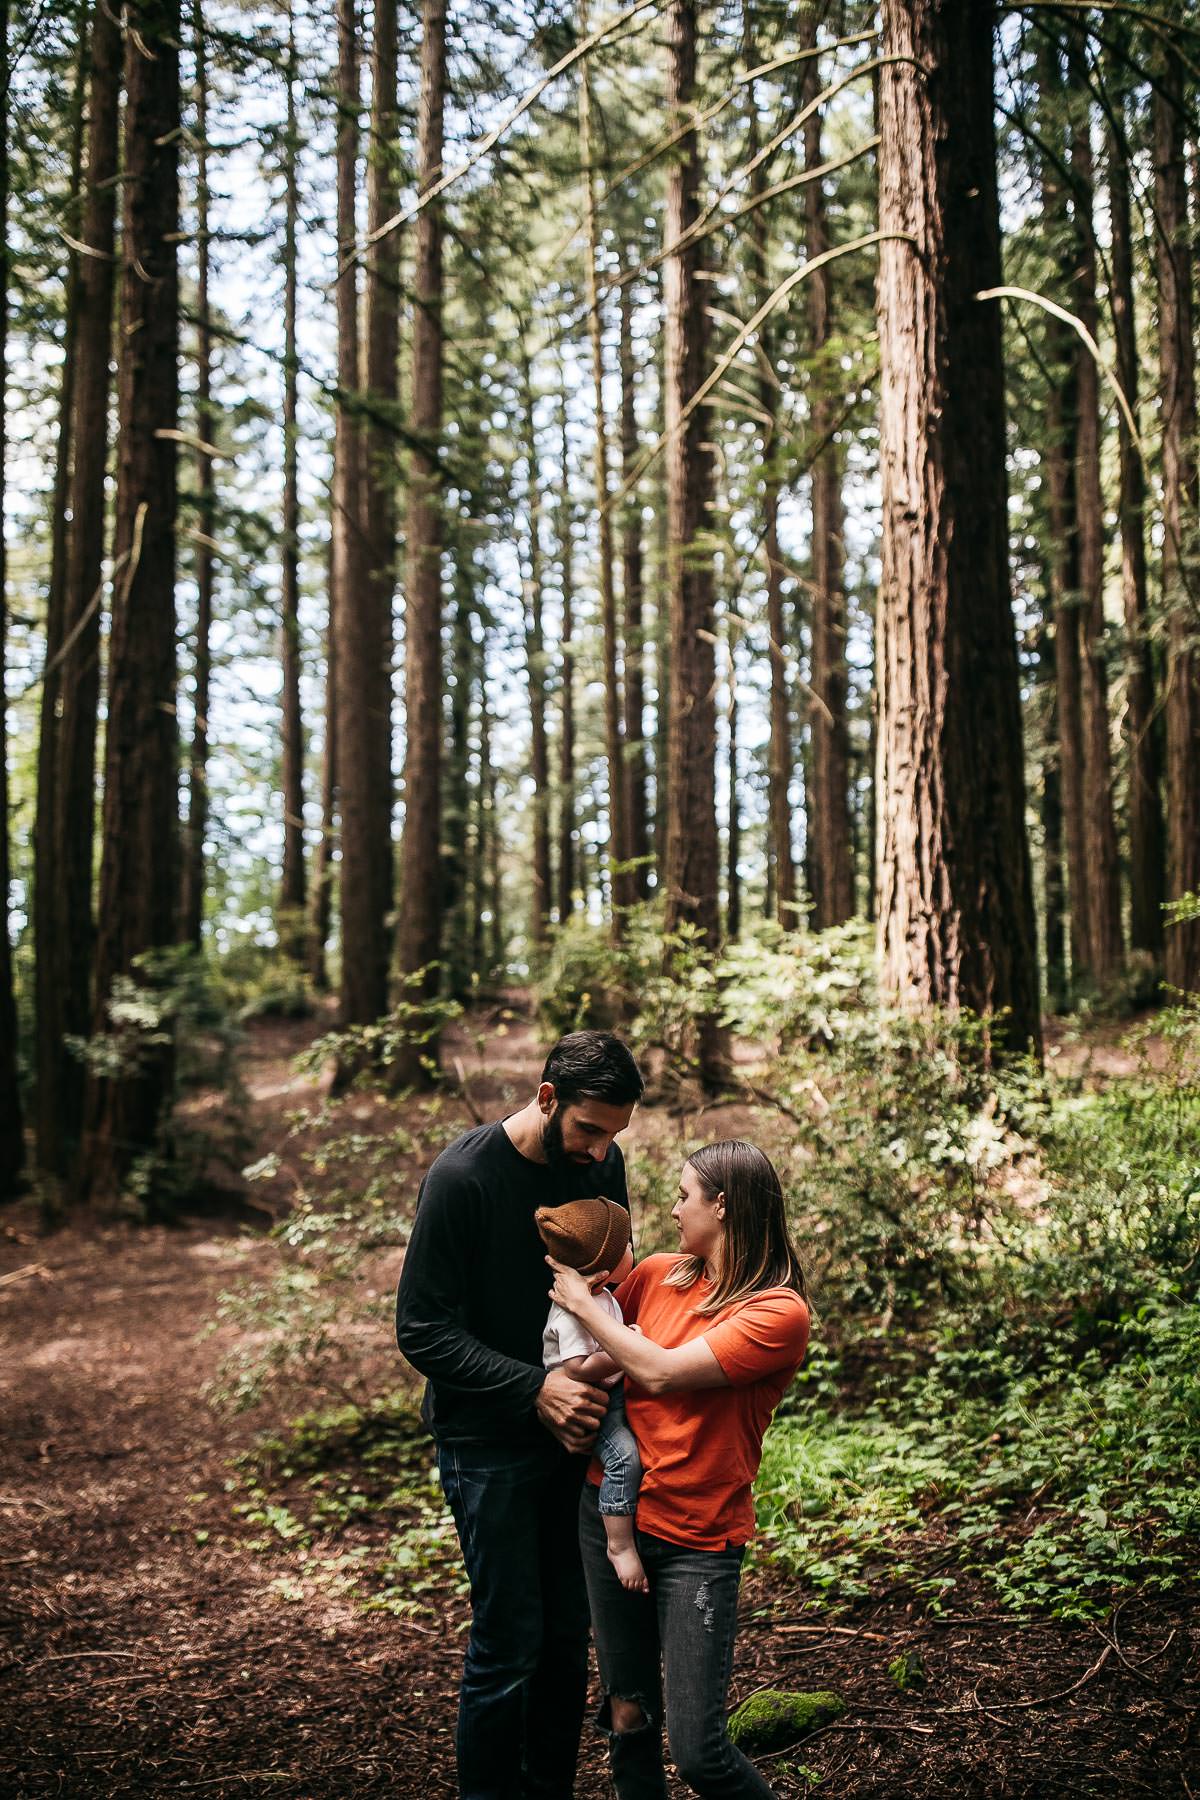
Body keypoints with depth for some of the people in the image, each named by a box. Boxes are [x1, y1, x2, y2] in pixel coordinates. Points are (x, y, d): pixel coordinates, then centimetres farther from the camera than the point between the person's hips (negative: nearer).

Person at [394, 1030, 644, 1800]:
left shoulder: (604, 1164, -1)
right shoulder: (462, 1177, -19)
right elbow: (424, 1333, -16)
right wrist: (535, 1388, -23)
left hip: (573, 1430, 6)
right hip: (489, 1440, -5)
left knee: (569, 1633, 12)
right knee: (509, 1642, -3)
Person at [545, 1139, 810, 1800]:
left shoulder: (779, 1313, -13)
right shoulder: (657, 1275, 5)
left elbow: (661, 1372, -20)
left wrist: (582, 1303, -9)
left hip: (698, 1540, -5)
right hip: (611, 1510, 5)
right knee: (626, 1715, 13)